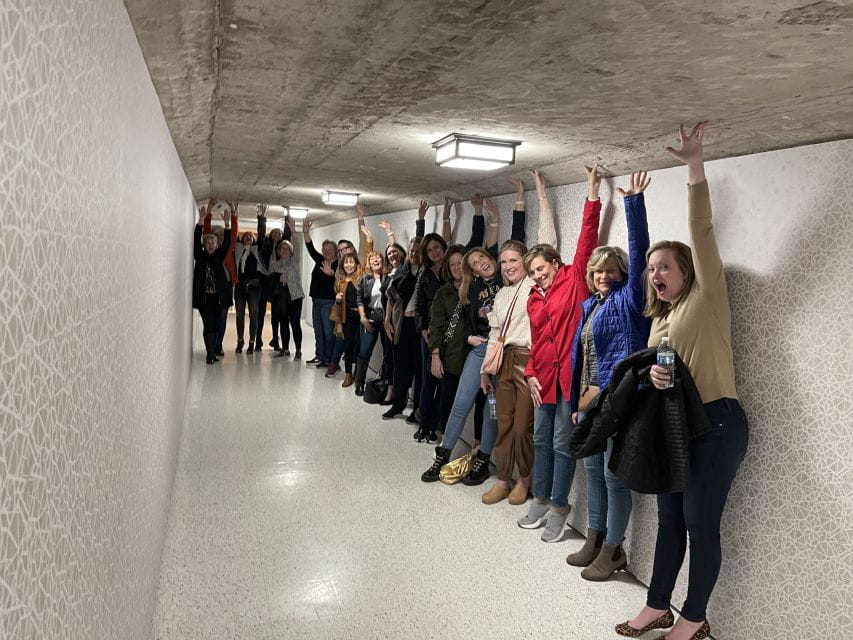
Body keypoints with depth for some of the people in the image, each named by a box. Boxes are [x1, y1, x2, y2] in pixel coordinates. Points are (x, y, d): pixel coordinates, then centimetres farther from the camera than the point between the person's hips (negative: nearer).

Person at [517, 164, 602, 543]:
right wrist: (531, 373, 6)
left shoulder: (574, 278, -1)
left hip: (570, 373, -6)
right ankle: (540, 501, 28)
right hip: (543, 377, 6)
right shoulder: (533, 299, 13)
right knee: (541, 439, 13)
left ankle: (558, 509, 15)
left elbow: (588, 238, -8)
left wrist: (592, 195, -11)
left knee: (562, 442, 2)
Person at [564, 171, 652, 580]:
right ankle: (594, 541, 31)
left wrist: (633, 202, -24)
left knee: (614, 475, 2)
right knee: (593, 471, 16)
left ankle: (612, 551, 17)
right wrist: (576, 401, 15)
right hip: (589, 400, 8)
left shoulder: (627, 299, -6)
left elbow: (638, 252, -19)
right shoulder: (589, 305, 13)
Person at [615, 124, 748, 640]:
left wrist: (695, 166, -22)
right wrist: (652, 374, -13)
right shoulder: (661, 318, 16)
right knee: (670, 519, 15)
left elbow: (702, 232, -16)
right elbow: (652, 365, 12)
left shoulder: (706, 297, -5)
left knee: (701, 523, 2)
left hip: (716, 423, -7)